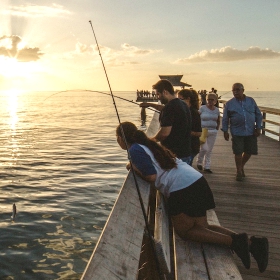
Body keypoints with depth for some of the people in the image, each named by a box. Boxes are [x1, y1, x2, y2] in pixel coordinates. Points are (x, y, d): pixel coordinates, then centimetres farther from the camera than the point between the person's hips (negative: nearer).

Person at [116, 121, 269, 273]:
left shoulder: (135, 150, -5)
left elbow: (151, 176, -14)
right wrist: (137, 165, 16)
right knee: (201, 227, 15)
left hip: (183, 189, -9)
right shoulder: (147, 144, 23)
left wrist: (134, 168, 1)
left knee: (184, 231, 6)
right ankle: (251, 242, 5)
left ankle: (234, 241, -5)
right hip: (197, 181, 9)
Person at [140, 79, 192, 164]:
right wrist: (150, 104, 42)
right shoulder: (182, 105, 11)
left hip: (173, 154, -9)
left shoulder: (170, 107, -19)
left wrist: (153, 139, -6)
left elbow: (165, 132, -25)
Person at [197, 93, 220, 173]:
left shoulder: (216, 110, 8)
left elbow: (218, 121, 21)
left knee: (209, 150, 7)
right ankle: (199, 162, 16)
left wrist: (217, 129, 10)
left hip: (213, 132, 4)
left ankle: (207, 167, 17)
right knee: (204, 148, -12)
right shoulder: (202, 108, -6)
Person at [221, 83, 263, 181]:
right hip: (237, 133, -2)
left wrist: (258, 128, 1)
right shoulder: (229, 104, 1)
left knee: (249, 151, 9)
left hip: (251, 132, 2)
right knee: (238, 152, 0)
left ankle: (241, 166, 35)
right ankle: (239, 172, 18)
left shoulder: (251, 101, 6)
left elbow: (258, 115, 9)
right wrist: (225, 131, 1)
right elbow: (225, 119, 5)